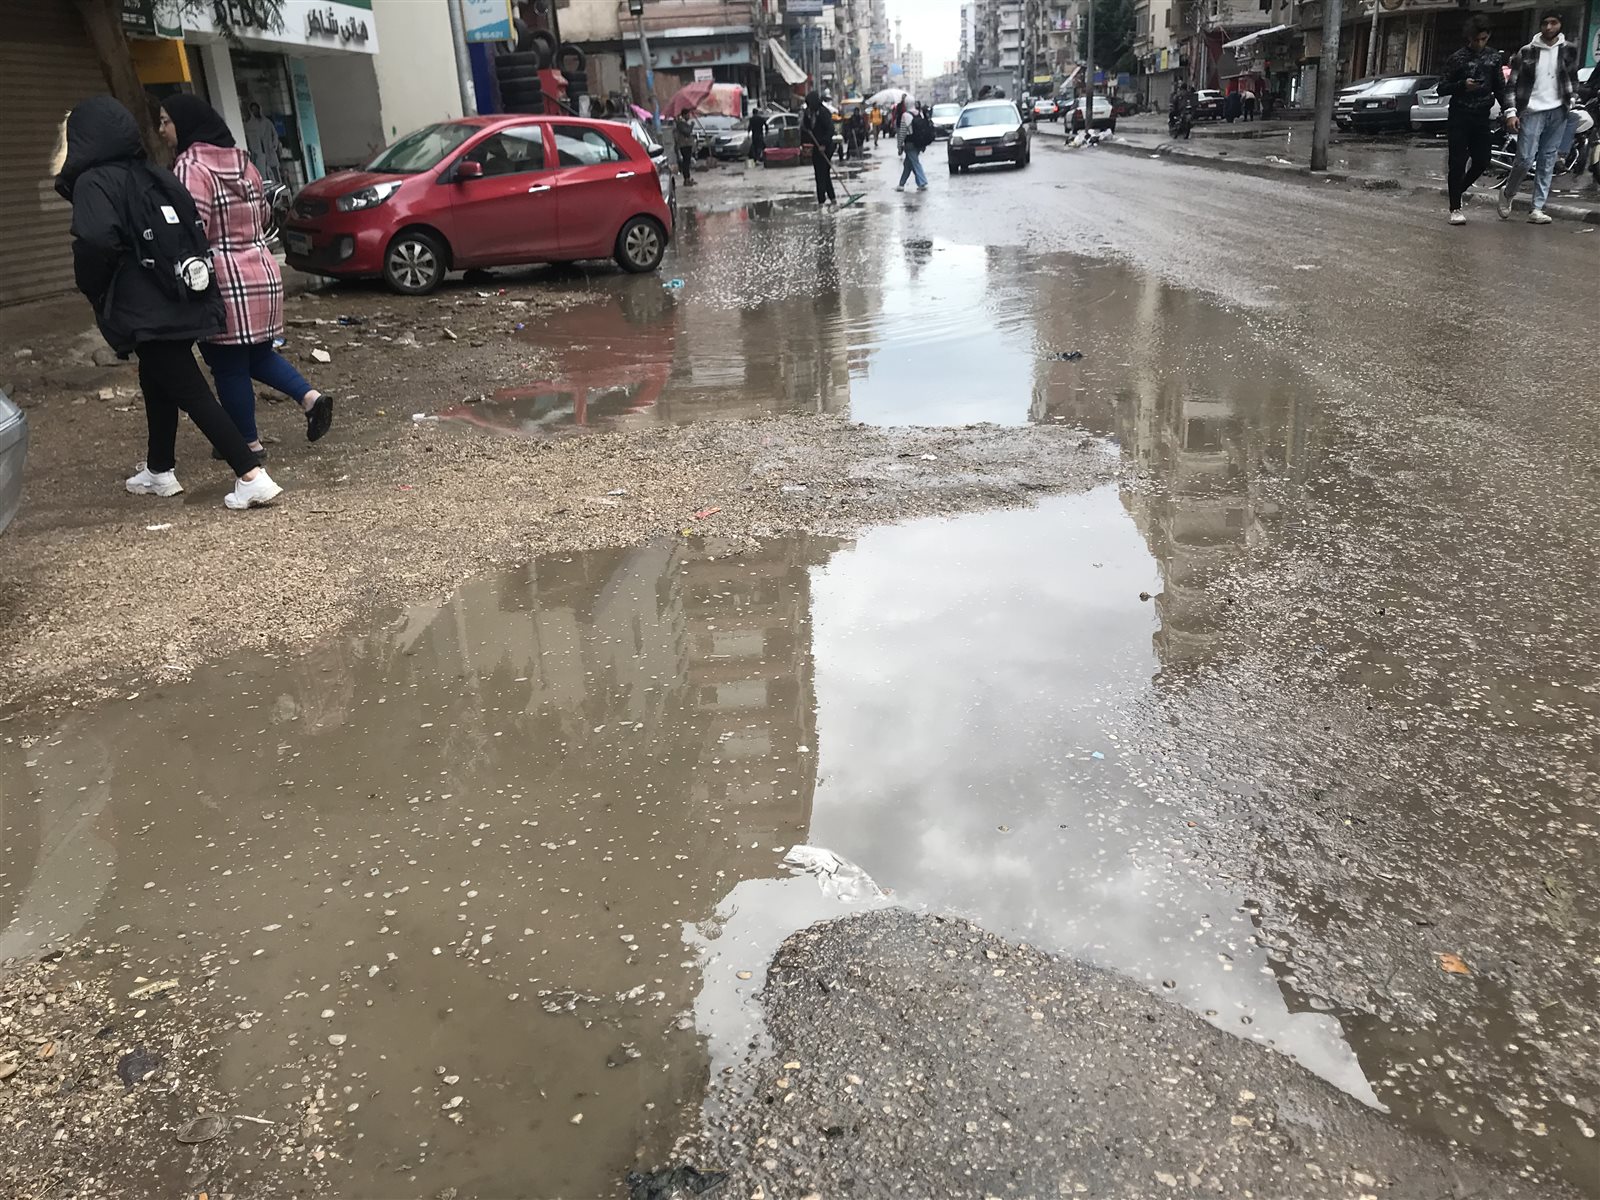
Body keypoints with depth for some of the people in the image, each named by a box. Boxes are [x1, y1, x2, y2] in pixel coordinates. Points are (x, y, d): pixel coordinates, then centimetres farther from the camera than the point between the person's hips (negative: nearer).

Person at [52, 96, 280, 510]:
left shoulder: (93, 183, -10)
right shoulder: (156, 176, 11)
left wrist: (93, 289, -8)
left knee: (191, 393, -7)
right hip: (183, 301, 8)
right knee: (157, 382, 23)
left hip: (146, 312, -8)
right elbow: (194, 230, 10)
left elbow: (96, 242, -25)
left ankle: (252, 477, -13)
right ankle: (159, 470, 36)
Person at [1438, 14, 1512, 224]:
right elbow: (1442, 88, -2)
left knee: (1481, 161, 2)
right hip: (1459, 117, -4)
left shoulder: (1494, 57, 9)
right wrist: (1462, 85, -20)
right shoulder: (1457, 58, -3)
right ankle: (1455, 209, -2)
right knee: (1458, 162, -7)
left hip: (1482, 118, 4)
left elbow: (1500, 87, 13)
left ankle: (1457, 188, 27)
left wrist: (1508, 110, -1)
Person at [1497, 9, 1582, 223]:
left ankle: (1537, 209, 3)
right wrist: (1511, 113, -6)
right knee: (1525, 159, -10)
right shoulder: (1527, 51, 0)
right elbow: (1512, 83, 1)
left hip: (1558, 112, 3)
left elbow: (1573, 78, 19)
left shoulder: (1569, 50, 7)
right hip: (1532, 111, -3)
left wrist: (1572, 100, 6)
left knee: (1547, 162, 1)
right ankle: (1507, 194, 17)